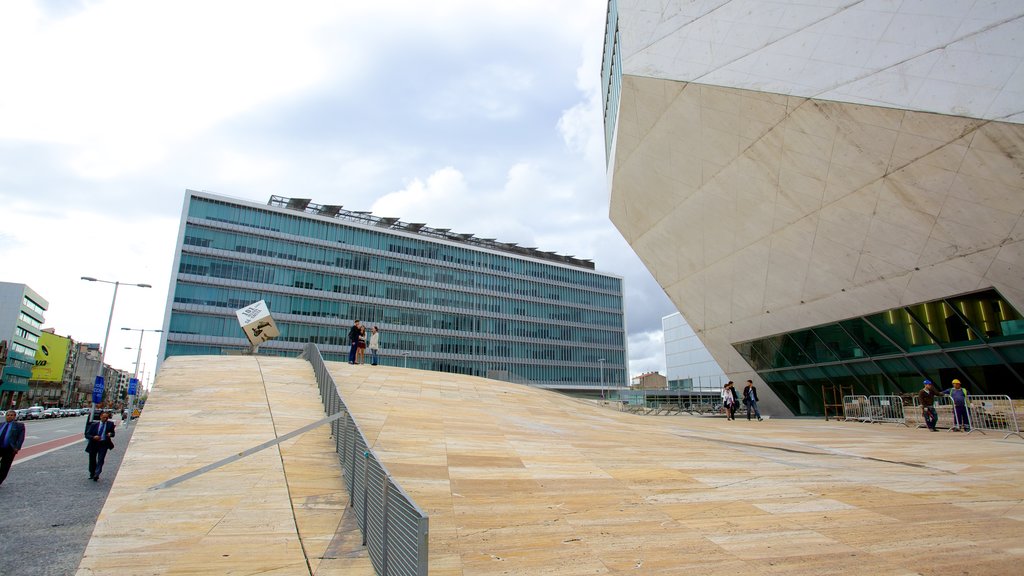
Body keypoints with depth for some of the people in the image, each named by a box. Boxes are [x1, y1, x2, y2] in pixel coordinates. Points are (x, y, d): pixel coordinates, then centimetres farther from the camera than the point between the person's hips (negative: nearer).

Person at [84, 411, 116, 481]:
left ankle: (96, 475, -13)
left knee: (100, 459, -12)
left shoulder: (110, 424, 1)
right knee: (92, 460, 12)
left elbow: (113, 433, 7)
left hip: (103, 444, -1)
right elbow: (87, 435, 0)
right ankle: (92, 474, 30)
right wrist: (93, 437, -20)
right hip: (94, 444, 2)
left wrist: (110, 434, -17)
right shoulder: (94, 425, 0)